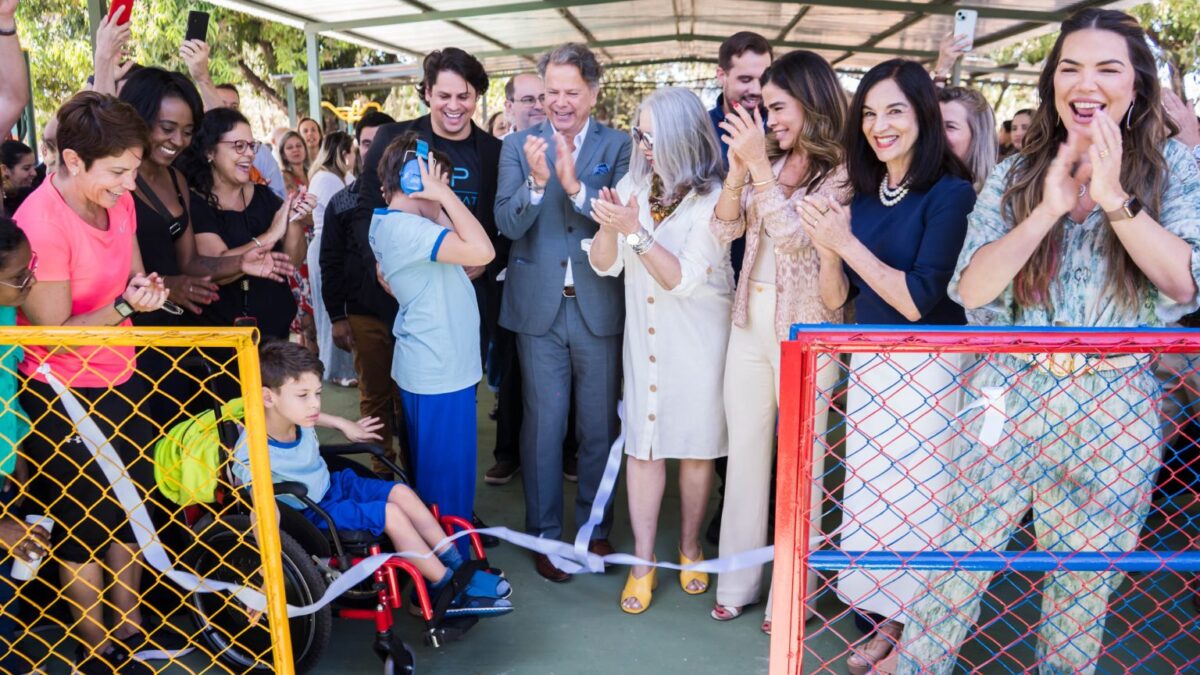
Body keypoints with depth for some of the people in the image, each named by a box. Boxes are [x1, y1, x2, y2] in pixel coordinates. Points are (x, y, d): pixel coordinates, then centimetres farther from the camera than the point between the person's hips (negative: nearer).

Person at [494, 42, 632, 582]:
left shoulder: (618, 146, 0)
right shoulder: (519, 145, 2)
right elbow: (509, 225, -7)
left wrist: (574, 184, -27)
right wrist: (536, 180, -25)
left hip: (600, 308, 0)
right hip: (539, 308, 0)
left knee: (599, 426, 12)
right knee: (544, 425, 8)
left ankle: (595, 528, 29)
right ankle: (544, 533, 23)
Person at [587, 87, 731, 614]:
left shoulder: (712, 198, -15)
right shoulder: (633, 185, -2)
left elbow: (684, 279, -20)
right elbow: (603, 265, -1)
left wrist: (634, 230, -27)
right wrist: (608, 227, -21)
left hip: (698, 339, -3)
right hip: (644, 336, 3)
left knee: (696, 446, 11)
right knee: (642, 445, 5)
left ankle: (690, 547, 31)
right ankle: (643, 561, 15)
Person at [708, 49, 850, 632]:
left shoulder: (841, 173, -9)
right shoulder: (768, 162, 8)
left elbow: (795, 236, -20)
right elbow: (725, 228, 2)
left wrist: (758, 165, -20)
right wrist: (739, 168, -13)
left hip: (804, 328, -6)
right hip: (750, 321, 6)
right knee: (745, 451, 12)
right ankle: (737, 580, 25)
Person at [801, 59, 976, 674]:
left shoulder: (949, 193, -13)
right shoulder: (864, 195, 6)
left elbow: (919, 302, -19)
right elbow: (835, 298, 4)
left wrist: (847, 242, -20)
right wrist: (827, 248, -14)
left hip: (926, 368, -6)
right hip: (867, 364, 6)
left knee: (914, 499, 7)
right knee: (869, 494, 12)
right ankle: (882, 617, 31)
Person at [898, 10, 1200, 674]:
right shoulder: (1014, 176, 2)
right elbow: (971, 289, -9)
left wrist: (1115, 198, -20)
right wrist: (1049, 208, -19)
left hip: (1115, 412, 0)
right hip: (1011, 395, 0)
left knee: (1084, 587, 14)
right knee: (957, 563, 5)